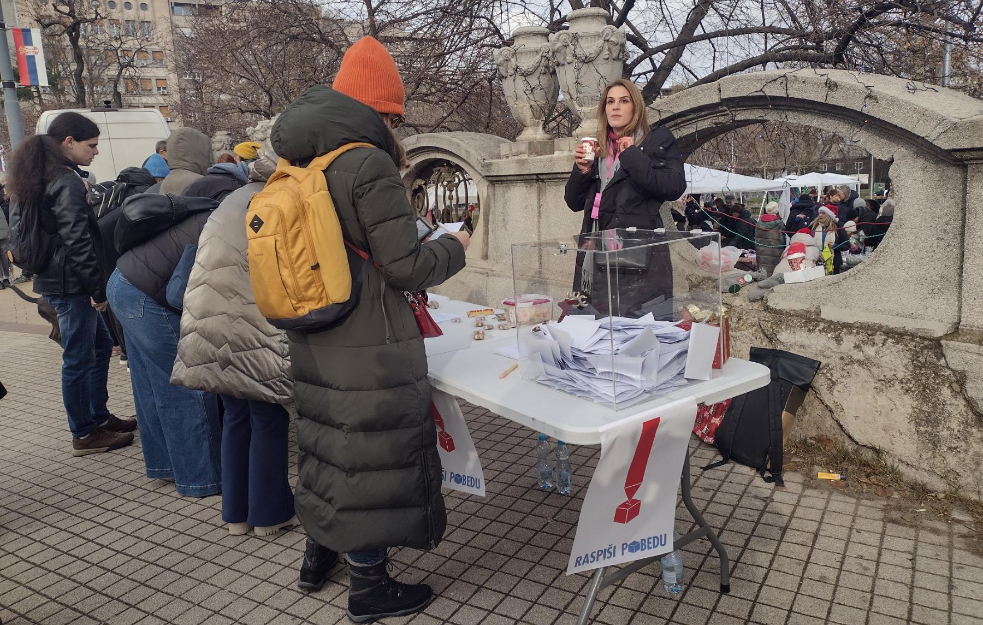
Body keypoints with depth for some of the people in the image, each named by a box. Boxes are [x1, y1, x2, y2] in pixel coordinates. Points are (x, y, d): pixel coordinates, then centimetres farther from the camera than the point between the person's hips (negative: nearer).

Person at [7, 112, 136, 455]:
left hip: (53, 276, 10)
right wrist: (99, 288, -16)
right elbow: (78, 243, -22)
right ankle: (84, 435, 10)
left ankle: (99, 417, 28)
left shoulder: (35, 181, 13)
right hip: (70, 283, -10)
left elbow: (19, 229, 20)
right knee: (78, 357, -1)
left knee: (100, 344, 19)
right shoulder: (67, 184, -17)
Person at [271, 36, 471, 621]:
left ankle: (319, 556, 41)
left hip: (314, 343, 8)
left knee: (332, 441, 22)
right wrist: (454, 249, 1)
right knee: (372, 452, 5)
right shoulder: (370, 164, -18)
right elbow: (405, 267, -17)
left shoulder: (303, 164, 8)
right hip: (370, 347, -8)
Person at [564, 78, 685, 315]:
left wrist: (632, 156, -13)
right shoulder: (597, 148, 17)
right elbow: (574, 202, 17)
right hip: (596, 258, 5)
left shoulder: (658, 140, 5)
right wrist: (582, 171, -1)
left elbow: (675, 187, -12)